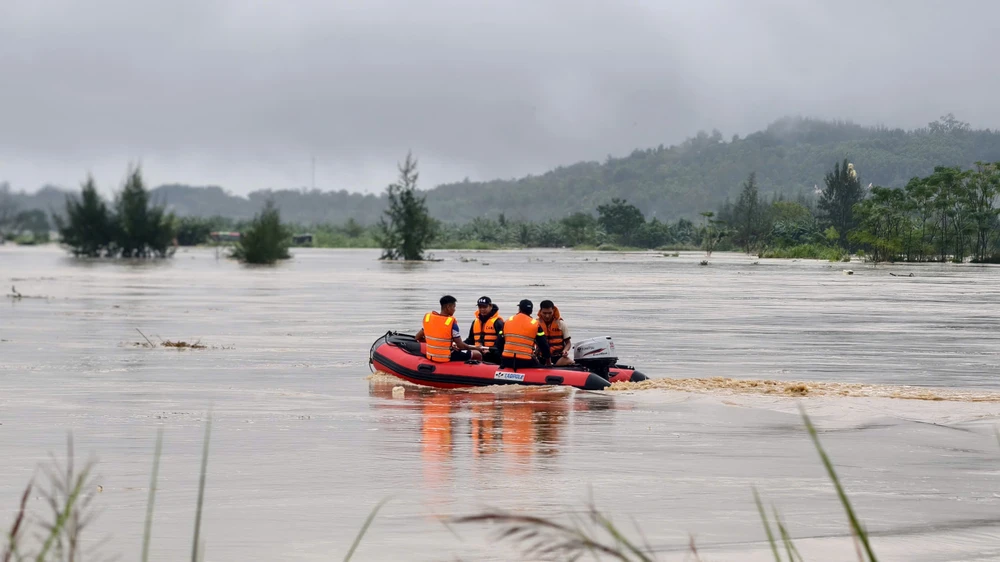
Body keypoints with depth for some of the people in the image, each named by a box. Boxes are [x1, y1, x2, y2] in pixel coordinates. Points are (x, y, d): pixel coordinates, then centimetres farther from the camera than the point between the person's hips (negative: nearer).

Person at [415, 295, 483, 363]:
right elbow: (460, 345, -15)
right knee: (477, 355, 6)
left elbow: (418, 338, 6)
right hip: (446, 358, -7)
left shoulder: (427, 317, -2)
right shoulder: (451, 322, -18)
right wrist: (476, 348, 2)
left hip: (430, 357, 7)